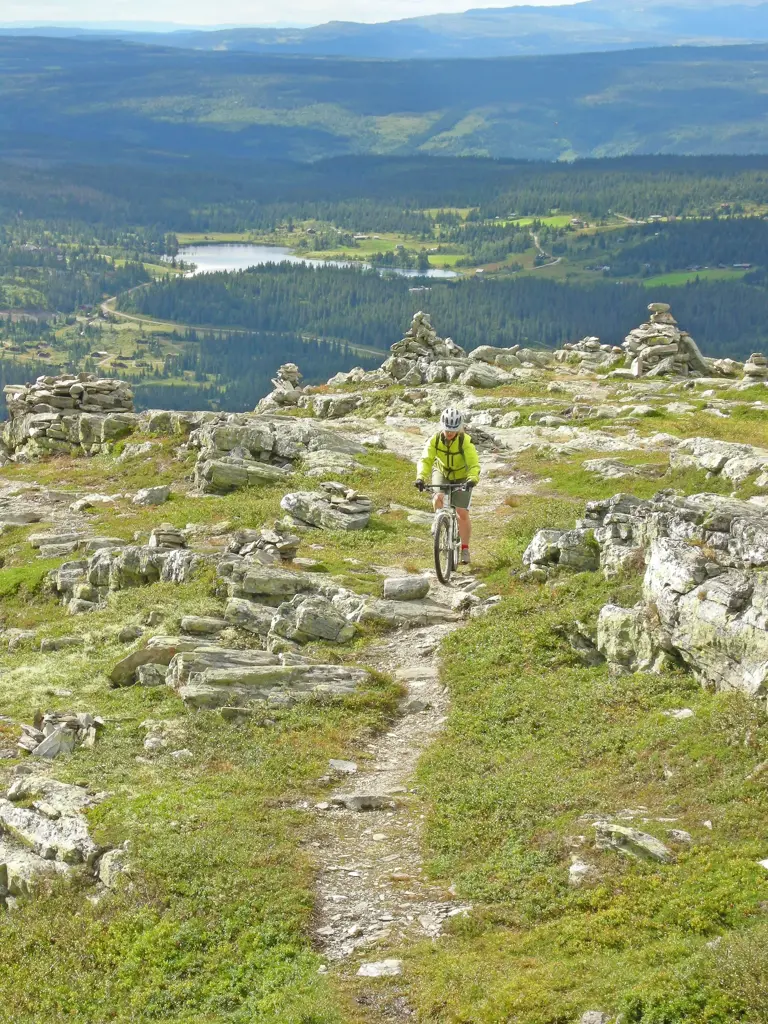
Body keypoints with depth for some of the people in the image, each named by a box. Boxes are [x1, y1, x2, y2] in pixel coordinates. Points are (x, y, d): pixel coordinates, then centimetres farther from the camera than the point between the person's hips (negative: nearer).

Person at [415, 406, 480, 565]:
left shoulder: (465, 441, -30)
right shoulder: (435, 439, -23)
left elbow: (474, 464, -36)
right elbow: (426, 460, -30)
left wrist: (472, 479, -56)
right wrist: (421, 478, -48)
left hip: (461, 477, -2)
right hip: (442, 473, 2)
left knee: (462, 513, -7)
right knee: (438, 499, -29)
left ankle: (465, 549, 9)